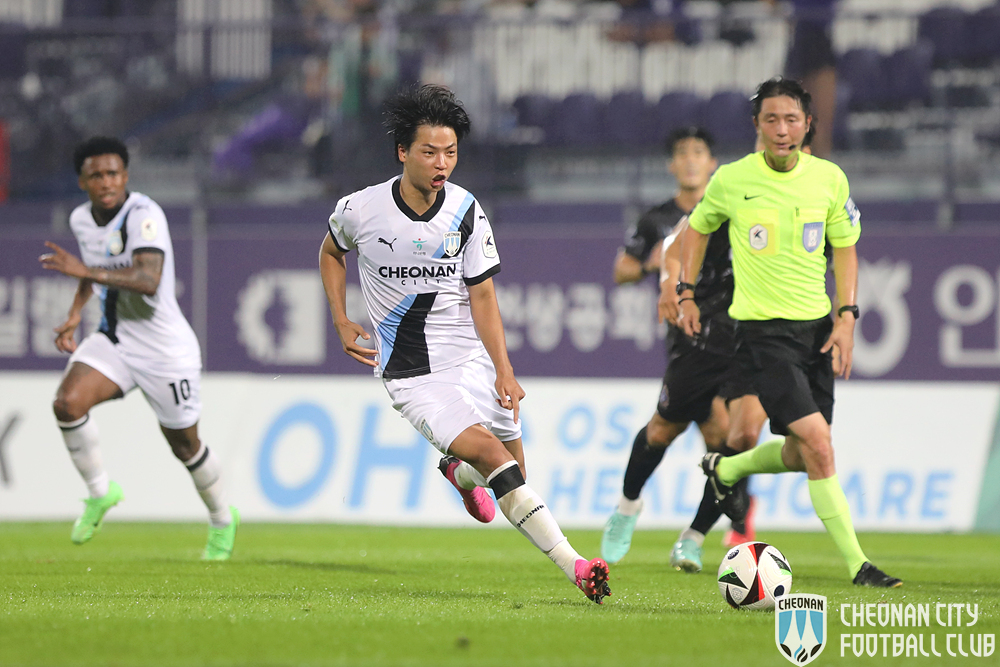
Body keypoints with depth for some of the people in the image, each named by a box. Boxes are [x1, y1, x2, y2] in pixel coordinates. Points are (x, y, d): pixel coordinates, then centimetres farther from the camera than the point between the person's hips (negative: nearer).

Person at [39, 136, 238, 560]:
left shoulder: (144, 215, -23)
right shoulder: (81, 219, 1)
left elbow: (149, 280, -38)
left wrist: (87, 271, -45)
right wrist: (75, 315, 10)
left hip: (165, 347, -6)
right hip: (112, 339, 6)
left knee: (185, 445, 8)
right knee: (67, 402, -20)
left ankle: (222, 520, 35)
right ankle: (100, 491, 0)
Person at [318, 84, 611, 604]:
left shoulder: (466, 212, -3)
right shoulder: (361, 210, -8)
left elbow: (482, 296, 1)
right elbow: (331, 252, 15)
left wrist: (504, 370, -9)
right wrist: (341, 323, 5)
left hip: (471, 360, 4)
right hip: (412, 378, -4)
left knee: (513, 475, 5)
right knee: (496, 458, -22)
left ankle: (458, 471, 42)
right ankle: (575, 567, -26)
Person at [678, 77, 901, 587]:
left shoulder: (829, 178, 0)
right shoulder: (731, 180, -7)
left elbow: (845, 248, 11)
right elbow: (698, 227, 13)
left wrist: (846, 318, 1)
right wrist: (685, 293, 9)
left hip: (817, 327, 5)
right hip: (762, 330, -5)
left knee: (801, 456, 12)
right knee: (817, 443, -17)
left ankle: (726, 469, 44)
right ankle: (856, 564, -13)